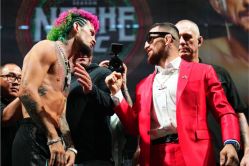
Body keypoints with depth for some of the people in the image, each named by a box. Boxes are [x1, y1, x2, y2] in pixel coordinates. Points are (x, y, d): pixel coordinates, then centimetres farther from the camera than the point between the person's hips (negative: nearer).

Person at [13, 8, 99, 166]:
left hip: (55, 141, 9)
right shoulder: (47, 48, -2)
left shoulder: (67, 67, 26)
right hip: (35, 139, -9)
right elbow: (27, 92, -17)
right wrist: (53, 138, -19)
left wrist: (70, 147, 3)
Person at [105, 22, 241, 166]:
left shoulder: (201, 71, 8)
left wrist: (230, 143, -16)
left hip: (192, 154, -4)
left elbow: (225, 111, 1)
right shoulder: (144, 85, 22)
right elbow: (135, 126, 18)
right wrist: (116, 93, 10)